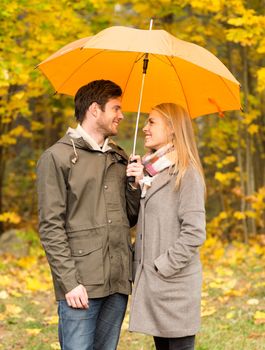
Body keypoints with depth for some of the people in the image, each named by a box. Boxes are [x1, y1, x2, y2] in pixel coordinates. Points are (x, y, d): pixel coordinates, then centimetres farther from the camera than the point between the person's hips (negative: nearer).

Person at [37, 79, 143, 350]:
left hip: (118, 283, 6)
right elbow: (50, 227, -8)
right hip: (81, 285, -6)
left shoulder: (119, 158, 17)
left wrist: (135, 185, 1)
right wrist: (69, 282, -15)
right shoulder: (57, 157, -2)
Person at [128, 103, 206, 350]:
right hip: (150, 282, 8)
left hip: (175, 283, -8)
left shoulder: (186, 173, -9)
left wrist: (164, 266, -16)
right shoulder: (151, 171, 14)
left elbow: (194, 233, -16)